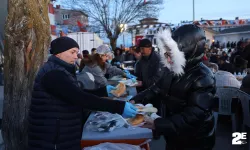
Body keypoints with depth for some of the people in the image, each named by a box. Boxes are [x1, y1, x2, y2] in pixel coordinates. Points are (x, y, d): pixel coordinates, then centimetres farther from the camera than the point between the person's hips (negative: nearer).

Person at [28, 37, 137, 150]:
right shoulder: (53, 73, -20)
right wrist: (119, 107, -31)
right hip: (51, 140, -10)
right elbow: (80, 98, -29)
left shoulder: (58, 70, 14)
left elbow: (76, 95, 17)